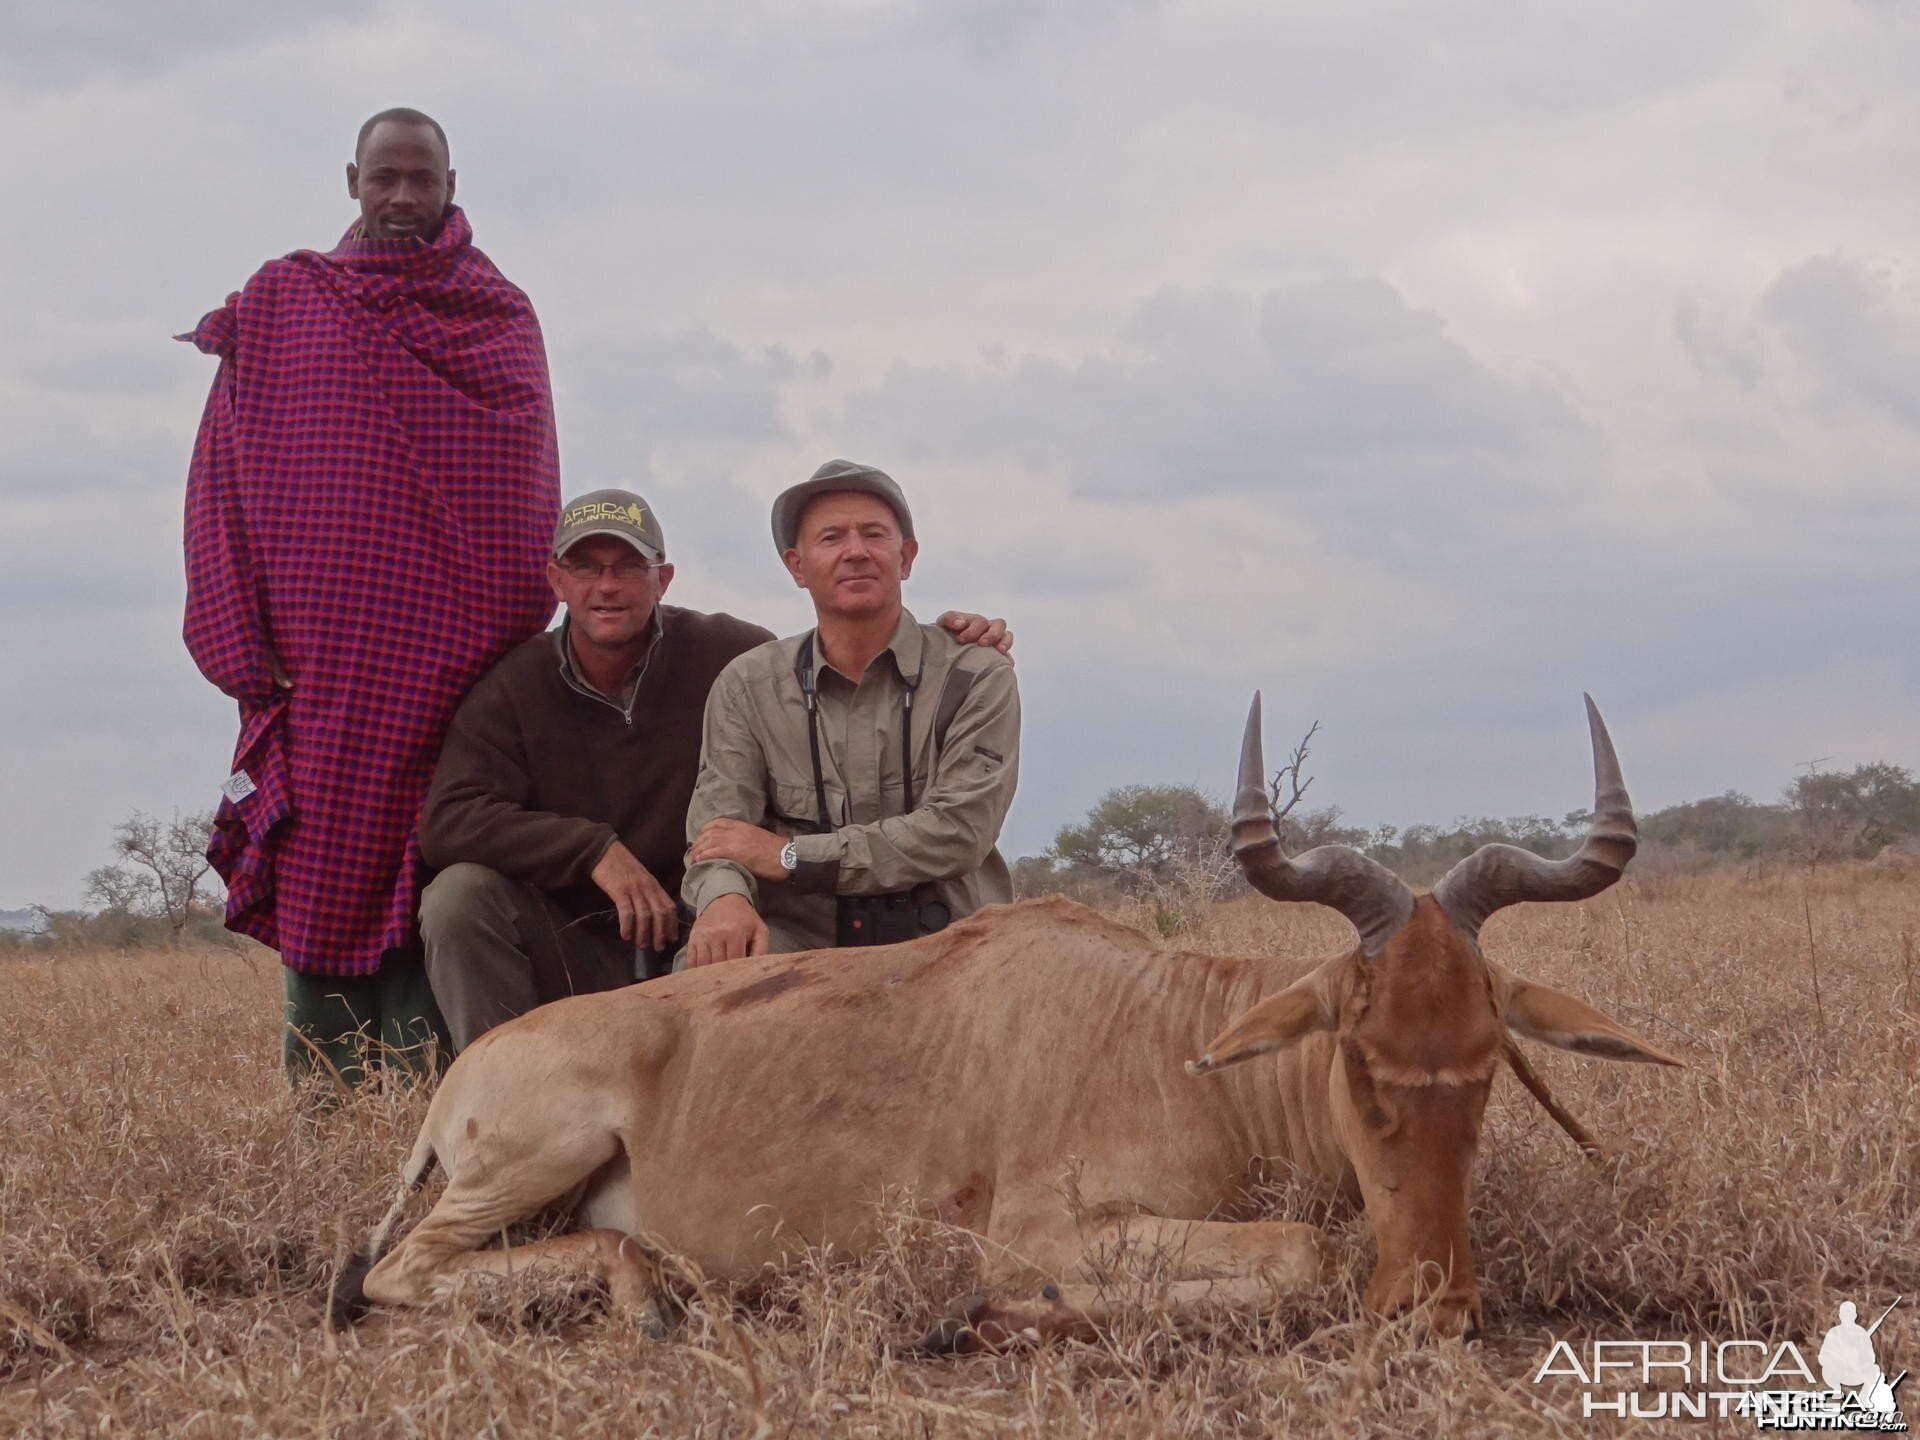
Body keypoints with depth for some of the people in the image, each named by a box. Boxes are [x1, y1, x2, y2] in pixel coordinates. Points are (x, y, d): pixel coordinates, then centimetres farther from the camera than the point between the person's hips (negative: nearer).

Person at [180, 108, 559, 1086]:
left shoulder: (503, 318, 11)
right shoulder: (279, 305, 10)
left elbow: (532, 496, 9)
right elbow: (223, 481, 7)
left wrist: (519, 649, -1)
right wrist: (246, 648, -2)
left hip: (457, 670, 0)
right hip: (320, 666, 0)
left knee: (428, 896, -6)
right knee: (322, 891, -1)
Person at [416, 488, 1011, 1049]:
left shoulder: (725, 654, -2)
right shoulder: (513, 687, -1)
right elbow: (448, 819, -14)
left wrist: (941, 644, -12)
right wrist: (594, 849, -26)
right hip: (568, 958, 1)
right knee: (460, 895, -24)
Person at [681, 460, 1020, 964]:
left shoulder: (976, 679, 4)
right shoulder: (746, 686, 11)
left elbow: (958, 832, -9)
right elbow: (717, 821, -1)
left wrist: (792, 855, -12)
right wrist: (723, 897, -27)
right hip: (796, 944, 1)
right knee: (709, 963, -32)